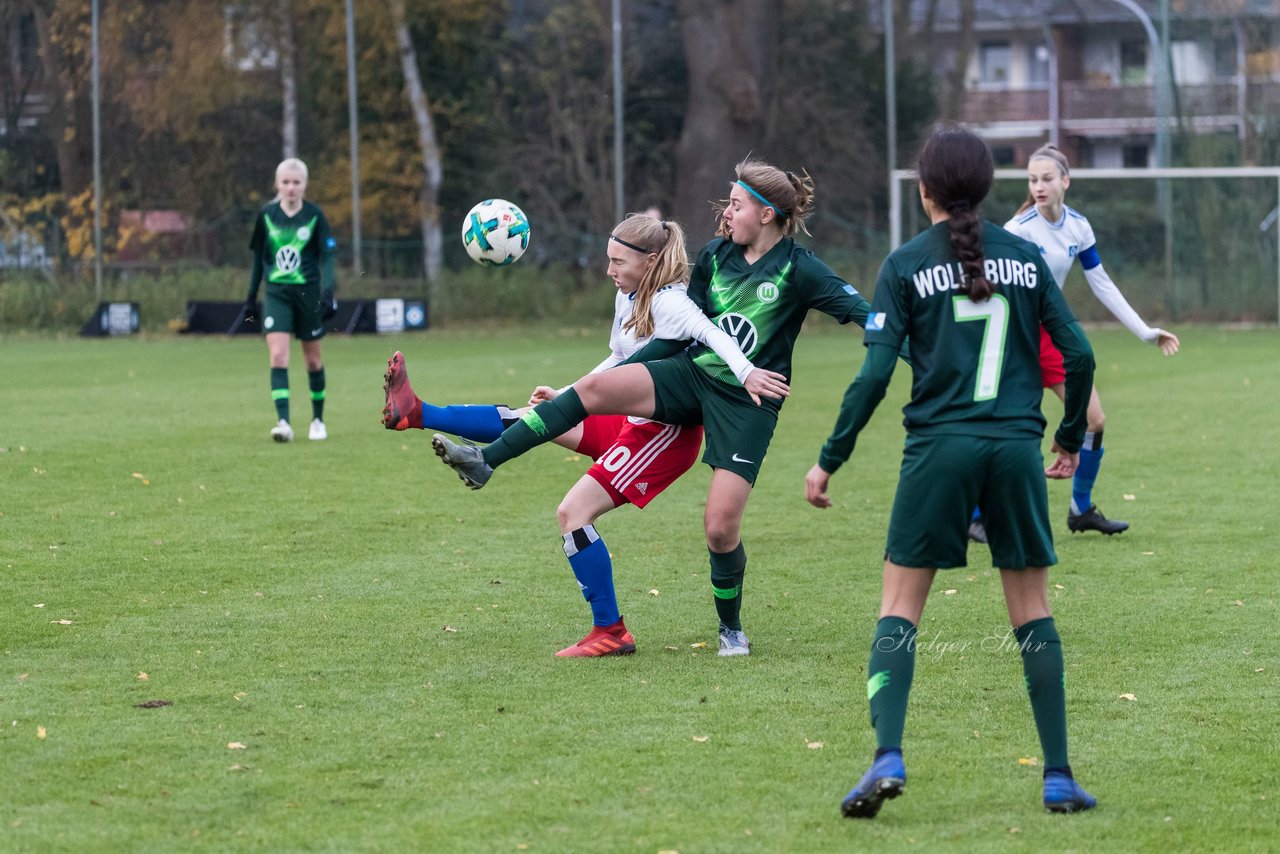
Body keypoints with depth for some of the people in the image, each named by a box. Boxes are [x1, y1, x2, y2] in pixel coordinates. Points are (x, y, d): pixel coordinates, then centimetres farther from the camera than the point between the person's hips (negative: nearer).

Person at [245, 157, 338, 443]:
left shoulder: (314, 216, -3)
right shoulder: (266, 215, 2)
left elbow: (326, 256, -4)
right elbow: (258, 257, 12)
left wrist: (327, 293, -16)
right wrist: (251, 296, 13)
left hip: (308, 291, -1)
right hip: (276, 293, 1)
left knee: (313, 360, 8)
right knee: (277, 356, -14)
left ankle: (318, 420, 24)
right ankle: (283, 422, -20)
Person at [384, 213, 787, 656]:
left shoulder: (670, 304, -19)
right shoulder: (629, 298, 9)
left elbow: (713, 336, -37)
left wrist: (747, 372, -54)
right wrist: (565, 394, 22)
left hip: (665, 433, -9)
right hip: (629, 419, 9)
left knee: (573, 512, -15)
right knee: (530, 420, 5)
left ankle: (610, 632, -9)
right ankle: (417, 415, 8)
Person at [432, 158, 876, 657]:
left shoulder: (798, 269, -10)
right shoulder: (716, 255, 6)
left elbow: (864, 315, -12)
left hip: (747, 403, -5)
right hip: (692, 374, 5)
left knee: (720, 527, -11)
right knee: (594, 389, -19)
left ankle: (732, 629, 15)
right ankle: (485, 461, -22)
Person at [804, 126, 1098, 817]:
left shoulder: (907, 265, 0)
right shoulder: (1025, 257, 8)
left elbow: (875, 374, -6)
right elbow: (1078, 353, 5)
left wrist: (829, 461, 1)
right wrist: (1071, 439, 21)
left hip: (939, 448, -2)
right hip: (1017, 448, 2)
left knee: (900, 606, 5)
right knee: (1032, 612, 10)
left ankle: (888, 758, -12)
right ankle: (1058, 776, 8)